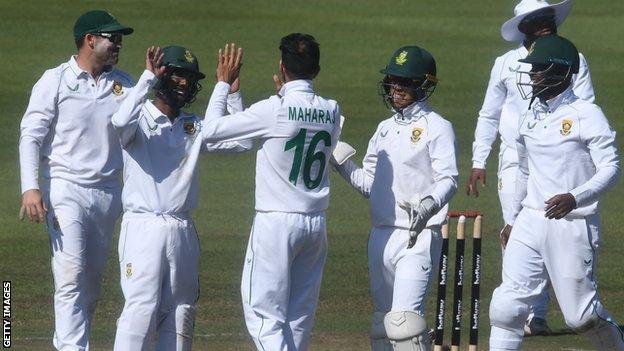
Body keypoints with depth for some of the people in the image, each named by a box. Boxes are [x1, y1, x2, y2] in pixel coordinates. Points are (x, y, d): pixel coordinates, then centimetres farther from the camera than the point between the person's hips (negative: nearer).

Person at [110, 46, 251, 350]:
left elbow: (242, 141, 8)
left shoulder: (194, 128, 15)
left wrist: (232, 93, 2)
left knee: (181, 312, 7)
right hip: (143, 226, -6)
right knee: (141, 308, -14)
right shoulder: (140, 120, -2)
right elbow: (120, 122, -26)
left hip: (182, 231, 6)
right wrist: (148, 77, -21)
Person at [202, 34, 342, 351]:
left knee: (263, 312, -5)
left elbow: (211, 129, -9)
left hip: (276, 222, -6)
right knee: (300, 315, 13)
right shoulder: (331, 111, 2)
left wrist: (224, 83, 6)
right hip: (316, 223, 6)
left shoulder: (273, 110, -14)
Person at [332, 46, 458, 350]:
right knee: (383, 321, 12)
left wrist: (429, 205, -32)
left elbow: (448, 179, -13)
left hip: (419, 237, -8)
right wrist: (338, 159, 4)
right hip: (381, 235, 8)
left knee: (404, 315, -20)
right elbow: (368, 184, 18)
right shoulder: (385, 129, 18)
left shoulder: (437, 127, -4)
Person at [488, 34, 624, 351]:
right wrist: (513, 219, 28)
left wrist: (574, 198, -29)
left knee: (579, 313, 0)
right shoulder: (530, 117, 12)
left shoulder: (587, 115, -9)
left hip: (574, 226, -6)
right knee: (506, 306, -3)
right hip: (531, 223, 6)